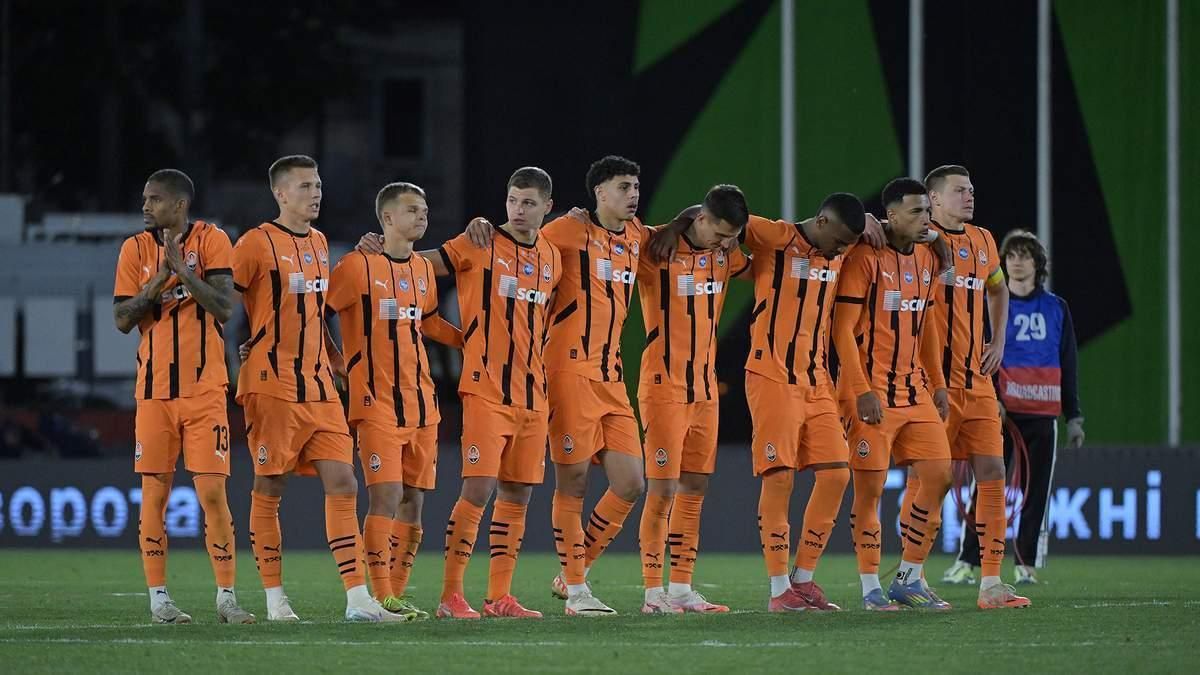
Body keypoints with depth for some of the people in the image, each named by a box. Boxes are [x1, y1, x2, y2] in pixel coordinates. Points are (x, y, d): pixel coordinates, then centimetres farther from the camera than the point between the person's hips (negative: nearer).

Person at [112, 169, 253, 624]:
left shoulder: (211, 241, -2)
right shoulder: (135, 249, 5)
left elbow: (224, 310, -11)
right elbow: (122, 320, -1)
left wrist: (183, 268, -19)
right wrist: (160, 278, -13)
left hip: (204, 389, -2)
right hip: (154, 389, 2)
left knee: (212, 491, -6)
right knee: (154, 493, 1)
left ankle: (226, 597, 0)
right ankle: (158, 598, 7)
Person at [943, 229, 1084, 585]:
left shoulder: (1056, 308, 11)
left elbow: (1069, 365, 12)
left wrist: (1073, 416, 8)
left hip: (1042, 414, 2)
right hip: (1000, 411, -2)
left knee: (1036, 491, 3)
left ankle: (1026, 565, 8)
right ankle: (966, 563, -7)